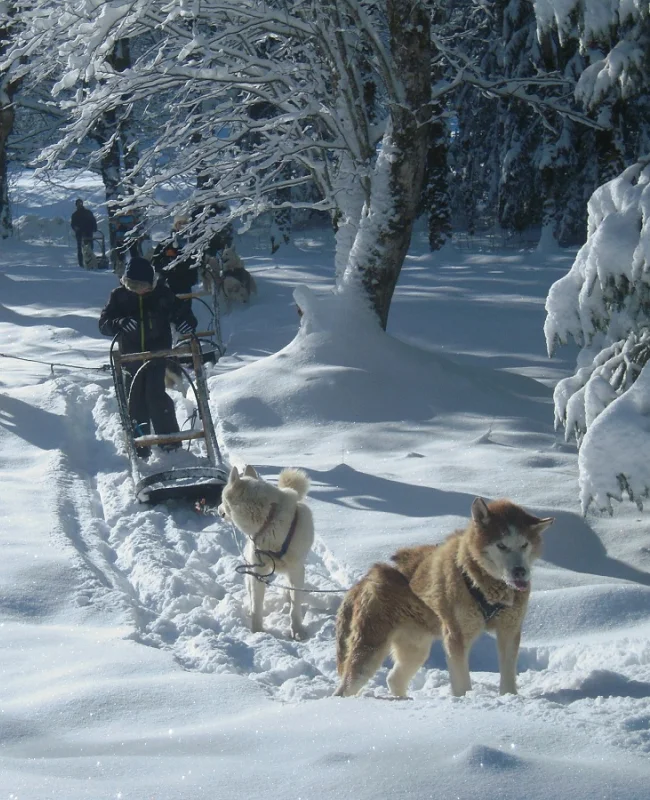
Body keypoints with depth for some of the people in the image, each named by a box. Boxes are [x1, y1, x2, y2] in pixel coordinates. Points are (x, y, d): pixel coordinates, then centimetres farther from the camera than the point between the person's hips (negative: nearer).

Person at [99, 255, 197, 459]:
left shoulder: (162, 294, -5)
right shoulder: (119, 296, -3)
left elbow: (181, 311, 2)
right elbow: (104, 323, -8)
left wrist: (187, 322, -23)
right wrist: (121, 323, -31)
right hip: (131, 356, 2)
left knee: (155, 396, -16)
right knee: (136, 401, 6)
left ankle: (170, 440, -4)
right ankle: (140, 447, 17)